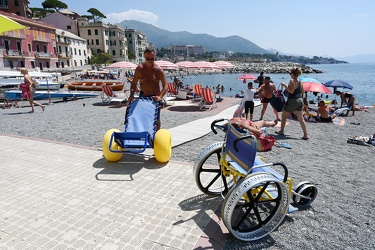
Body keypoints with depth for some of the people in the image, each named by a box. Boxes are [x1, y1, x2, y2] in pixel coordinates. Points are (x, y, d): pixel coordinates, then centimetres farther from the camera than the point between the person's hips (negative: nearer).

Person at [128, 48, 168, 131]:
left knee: (156, 119, 5)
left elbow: (165, 86, -16)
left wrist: (160, 97, -30)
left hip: (155, 96, -1)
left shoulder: (159, 70, -11)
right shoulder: (139, 68, -5)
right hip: (143, 96, 2)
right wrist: (131, 95, -15)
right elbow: (134, 83, 0)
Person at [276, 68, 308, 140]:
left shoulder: (292, 81, -13)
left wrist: (285, 85, -14)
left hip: (292, 101, -7)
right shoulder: (300, 82, 9)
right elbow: (303, 92, 15)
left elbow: (291, 91, -21)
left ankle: (281, 131, 21)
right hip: (300, 100, 7)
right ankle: (305, 135, 4)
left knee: (284, 116, 12)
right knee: (301, 118, 6)